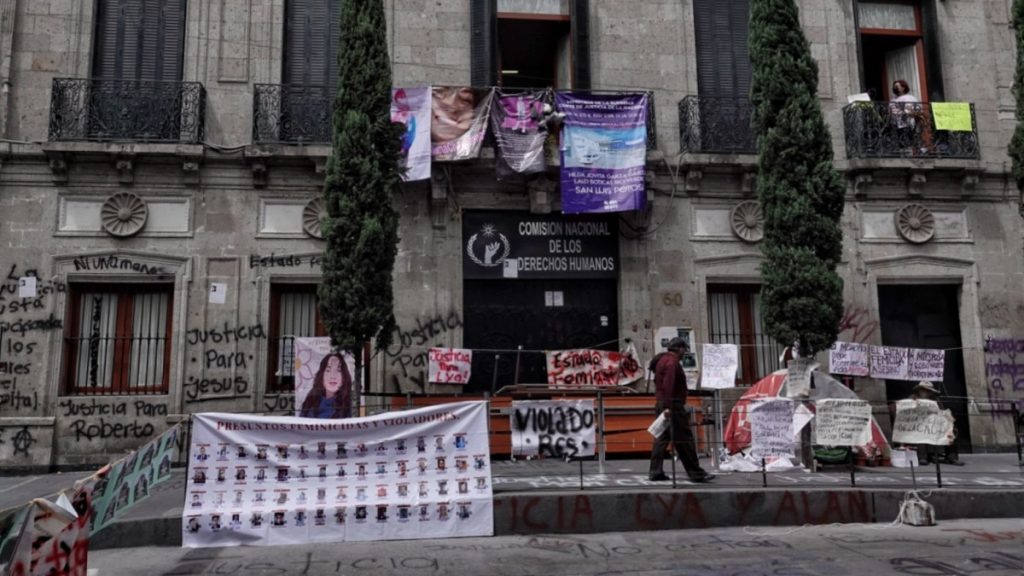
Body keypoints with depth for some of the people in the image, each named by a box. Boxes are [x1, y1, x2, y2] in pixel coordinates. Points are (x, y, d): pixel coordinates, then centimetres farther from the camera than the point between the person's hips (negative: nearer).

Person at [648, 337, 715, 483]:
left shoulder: (662, 360, 19)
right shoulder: (672, 362, -12)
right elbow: (668, 385, -22)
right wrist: (668, 406, -27)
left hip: (661, 404, 10)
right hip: (673, 405, -10)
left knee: (662, 438, 9)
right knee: (684, 439, -6)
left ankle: (656, 472, 7)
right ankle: (696, 473, -2)